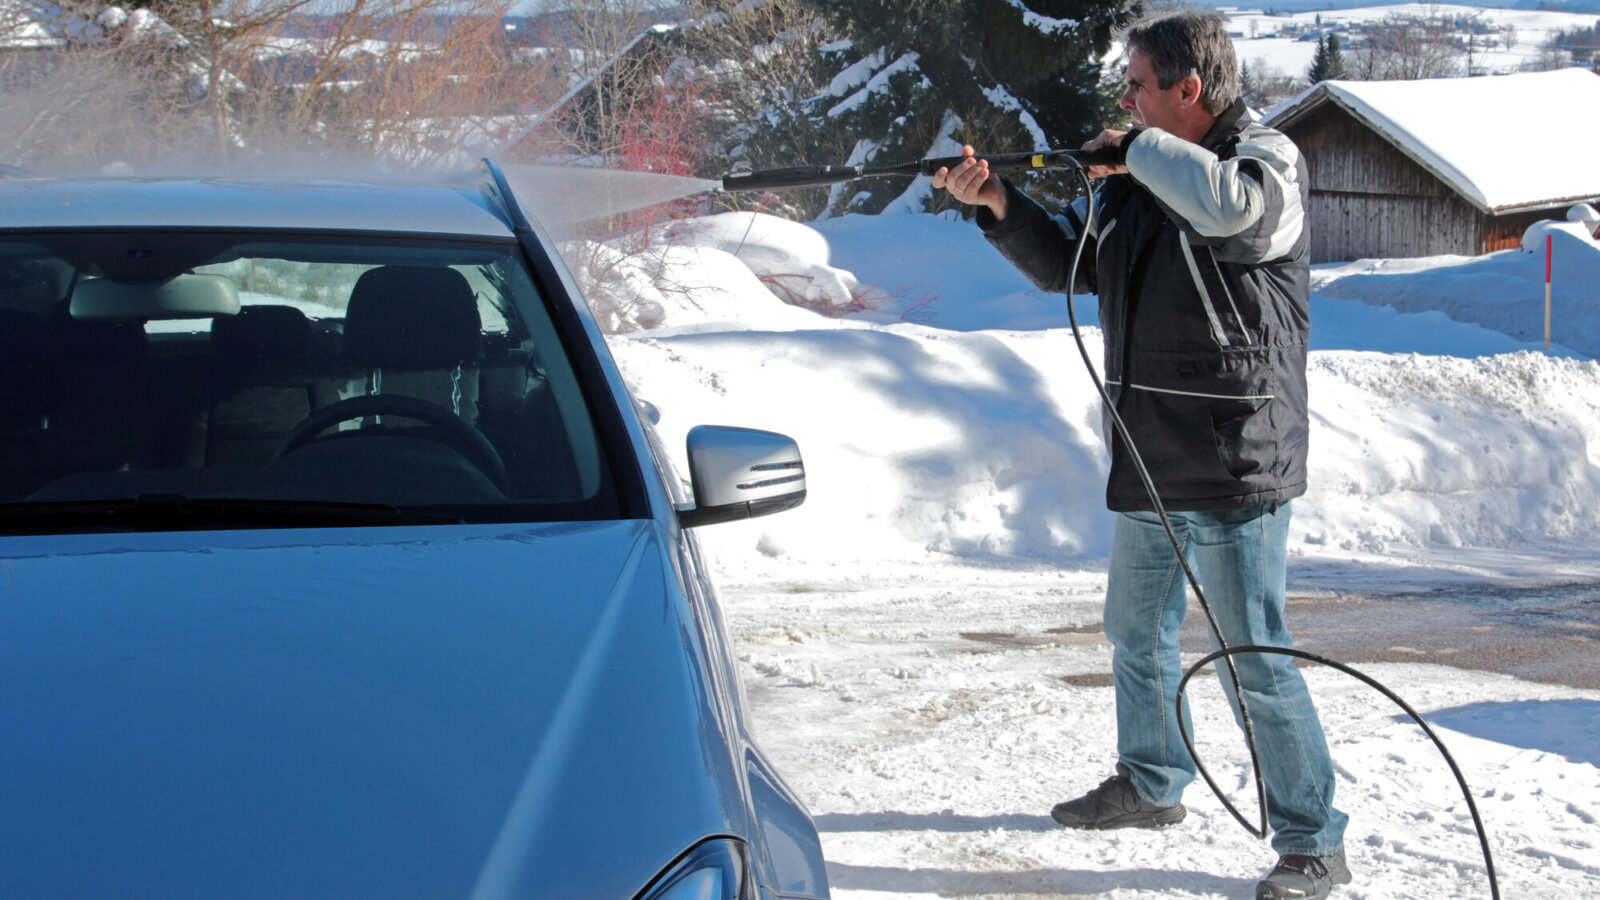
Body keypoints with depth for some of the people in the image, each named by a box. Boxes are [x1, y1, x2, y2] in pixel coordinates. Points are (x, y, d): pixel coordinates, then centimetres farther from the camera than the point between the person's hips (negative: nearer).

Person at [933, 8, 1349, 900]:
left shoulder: (1269, 161, -13)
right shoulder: (1140, 179, 10)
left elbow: (1228, 203, -37)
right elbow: (1068, 262, 17)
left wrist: (1141, 147, -21)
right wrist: (1000, 202, 2)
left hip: (1233, 468, -9)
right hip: (1150, 460, 9)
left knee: (1254, 660, -7)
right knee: (1137, 633, 22)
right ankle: (1152, 785, 42)